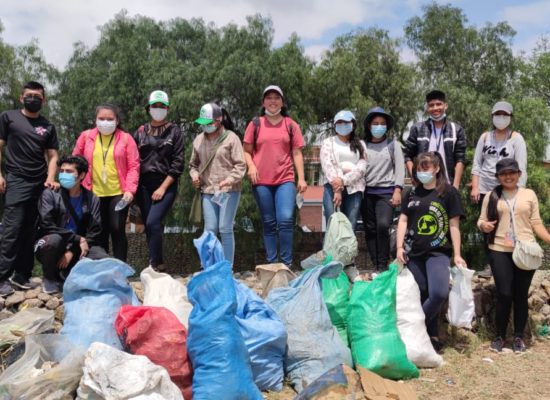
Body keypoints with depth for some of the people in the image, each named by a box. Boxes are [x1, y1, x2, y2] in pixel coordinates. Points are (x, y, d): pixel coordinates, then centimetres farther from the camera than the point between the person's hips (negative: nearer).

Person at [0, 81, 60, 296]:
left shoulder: (48, 126, 14)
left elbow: (52, 156, 12)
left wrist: (50, 179, -4)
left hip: (40, 185, 4)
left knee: (30, 232, 6)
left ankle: (22, 275, 14)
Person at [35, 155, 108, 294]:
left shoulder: (92, 199, 0)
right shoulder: (50, 194, -6)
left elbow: (94, 233, -6)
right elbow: (47, 226, -18)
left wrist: (72, 251, -18)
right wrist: (77, 239, -22)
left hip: (78, 248, 2)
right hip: (53, 246, -2)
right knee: (53, 239, -37)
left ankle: (64, 274, -1)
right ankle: (50, 277, -7)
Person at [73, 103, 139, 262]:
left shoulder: (126, 138, 1)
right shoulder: (86, 136, 8)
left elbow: (134, 166, -3)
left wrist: (130, 189, -13)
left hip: (118, 193, -2)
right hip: (94, 194, 2)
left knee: (117, 230, -3)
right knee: (99, 232, 10)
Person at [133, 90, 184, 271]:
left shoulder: (174, 131, 3)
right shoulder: (141, 132, 11)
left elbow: (178, 163, -3)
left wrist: (163, 187, -9)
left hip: (166, 185, -3)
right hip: (144, 186, 4)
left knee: (153, 223, -19)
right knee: (150, 227, 5)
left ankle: (154, 264, -10)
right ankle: (158, 264, 16)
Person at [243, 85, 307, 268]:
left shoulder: (290, 125, 9)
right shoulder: (255, 124, 8)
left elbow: (297, 153, 8)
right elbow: (247, 151, 9)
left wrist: (301, 178, 0)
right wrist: (251, 166, -11)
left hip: (285, 180, 0)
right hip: (261, 181, 1)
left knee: (286, 220, -14)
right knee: (269, 223, 5)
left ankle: (287, 263, -3)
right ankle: (271, 263, 14)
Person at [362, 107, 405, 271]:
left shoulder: (393, 145, 9)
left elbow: (400, 168, 3)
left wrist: (397, 190, -8)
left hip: (386, 192, -2)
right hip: (367, 193, 3)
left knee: (383, 225, -21)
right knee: (370, 230, 4)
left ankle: (383, 265, -10)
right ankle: (375, 266, 12)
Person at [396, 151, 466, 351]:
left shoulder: (449, 192, 0)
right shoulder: (413, 193, 11)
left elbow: (454, 225, -2)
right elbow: (403, 220, 11)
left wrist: (457, 255, -4)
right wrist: (400, 247, -1)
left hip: (438, 252, -3)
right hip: (414, 253, 4)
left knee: (439, 293, -20)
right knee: (422, 295, 7)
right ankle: (431, 335, 22)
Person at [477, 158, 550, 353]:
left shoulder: (529, 194, 8)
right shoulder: (491, 196, 8)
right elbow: (481, 221, 6)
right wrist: (483, 225, -16)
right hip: (500, 252, 0)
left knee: (521, 295, 5)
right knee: (504, 294, -3)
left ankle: (518, 336, 19)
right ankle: (500, 336, 12)